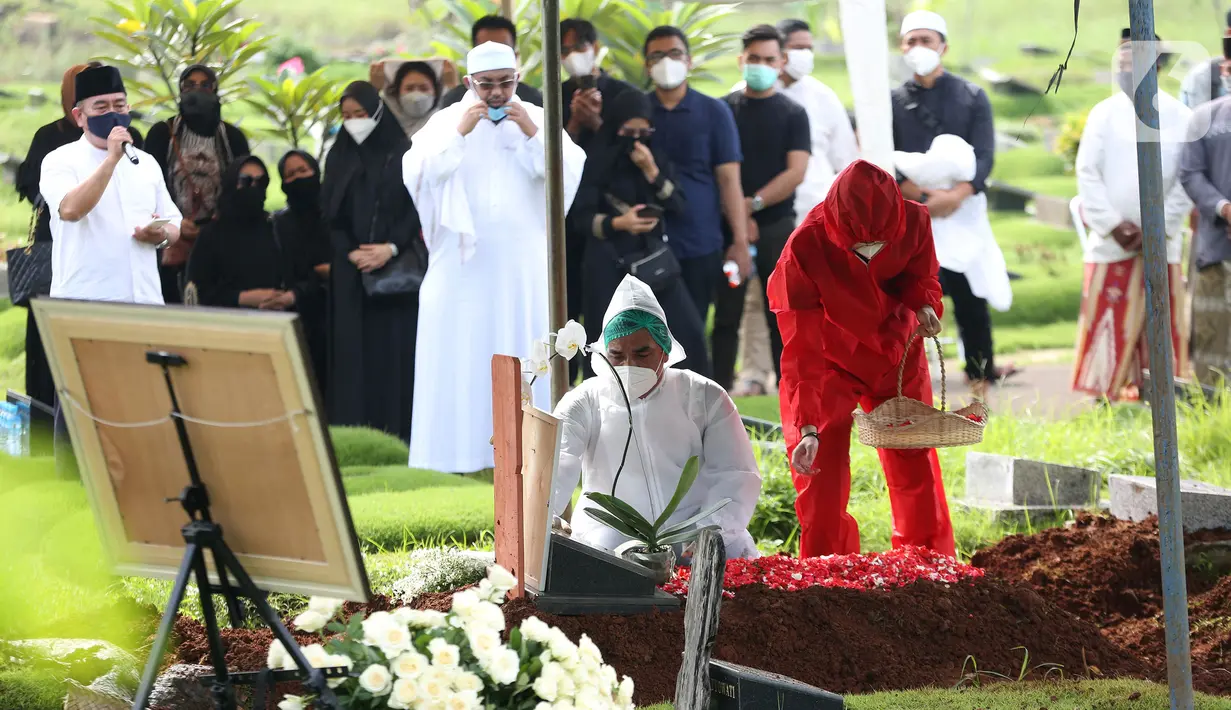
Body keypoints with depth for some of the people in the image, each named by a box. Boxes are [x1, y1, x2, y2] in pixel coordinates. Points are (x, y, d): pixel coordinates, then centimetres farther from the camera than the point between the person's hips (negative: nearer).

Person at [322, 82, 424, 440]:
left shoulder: (403, 155, 1)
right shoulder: (339, 159, 11)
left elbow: (418, 208, -3)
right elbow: (330, 216, 9)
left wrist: (391, 249, -15)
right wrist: (351, 253, -7)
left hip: (399, 267, -3)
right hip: (351, 274, 3)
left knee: (396, 349, -6)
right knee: (354, 352, -2)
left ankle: (398, 434, -4)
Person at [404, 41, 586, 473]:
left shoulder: (538, 119, 4)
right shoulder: (447, 121, 0)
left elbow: (571, 173, -5)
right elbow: (416, 173, -11)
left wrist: (532, 134, -16)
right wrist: (460, 133, -18)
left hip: (523, 264, 1)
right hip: (463, 264, -1)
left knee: (523, 354, 0)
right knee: (460, 353, -4)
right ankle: (460, 449, -2)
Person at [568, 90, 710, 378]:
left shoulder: (658, 161, 9)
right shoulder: (599, 163, -4)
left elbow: (678, 206, -1)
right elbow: (580, 217, -8)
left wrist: (651, 172, -13)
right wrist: (617, 223, -25)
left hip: (653, 257, 3)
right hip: (610, 263, -3)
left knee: (687, 331, -6)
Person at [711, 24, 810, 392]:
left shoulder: (792, 114, 4)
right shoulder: (724, 110, 5)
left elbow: (796, 172, -6)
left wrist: (752, 204, -14)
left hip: (777, 226, -1)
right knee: (726, 316, 1)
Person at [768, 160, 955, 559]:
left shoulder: (915, 223, -24)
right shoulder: (805, 250, -33)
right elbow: (802, 350, -31)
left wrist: (924, 305, -24)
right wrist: (807, 428, -36)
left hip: (896, 357, 3)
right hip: (828, 365, -3)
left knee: (915, 467, 9)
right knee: (822, 475, -8)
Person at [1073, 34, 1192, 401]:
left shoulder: (1179, 116, 2)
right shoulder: (1104, 113, 3)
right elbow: (1087, 173, 0)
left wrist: (1159, 226, -9)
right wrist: (1112, 224, -9)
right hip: (1110, 243, 0)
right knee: (1107, 327, -4)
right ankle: (1105, 398, 1)